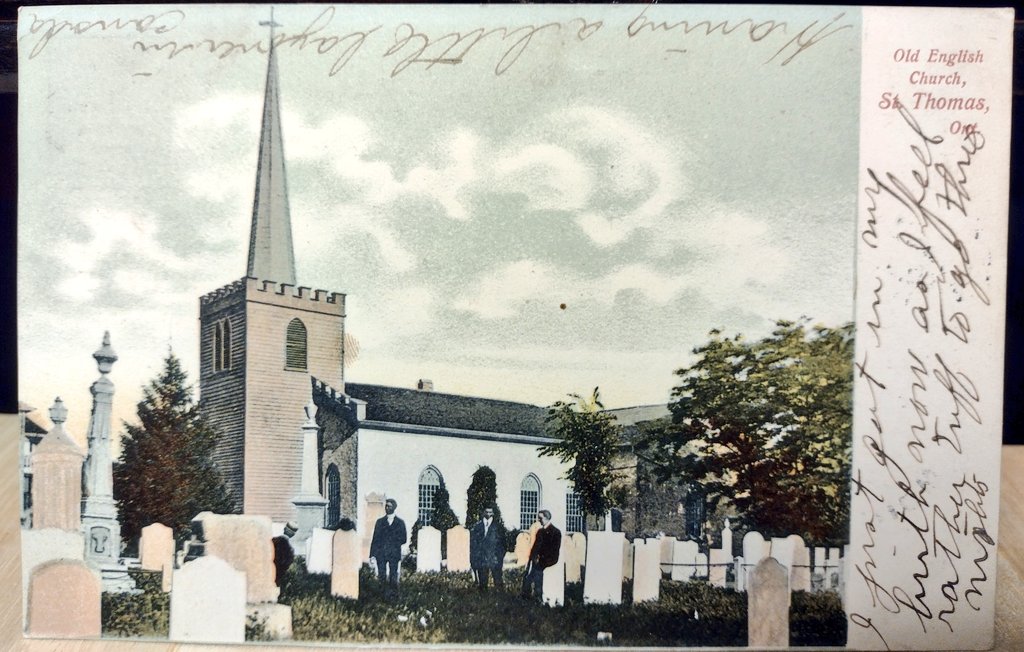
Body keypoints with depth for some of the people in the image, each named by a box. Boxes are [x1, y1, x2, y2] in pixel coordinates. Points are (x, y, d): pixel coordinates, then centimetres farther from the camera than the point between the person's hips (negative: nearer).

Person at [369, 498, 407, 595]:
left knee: (393, 577, -6)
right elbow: (375, 539, 8)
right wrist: (372, 554, 0)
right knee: (381, 577, -5)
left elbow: (404, 539, 10)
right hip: (381, 554, 1)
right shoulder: (380, 522, 13)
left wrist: (394, 544, -4)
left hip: (394, 554, -1)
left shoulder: (400, 522, 11)